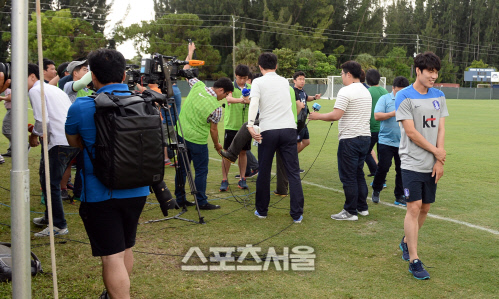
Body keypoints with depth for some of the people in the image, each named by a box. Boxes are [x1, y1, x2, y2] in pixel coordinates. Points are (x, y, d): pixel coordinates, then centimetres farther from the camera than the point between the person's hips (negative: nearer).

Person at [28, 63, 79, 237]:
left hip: (60, 142, -9)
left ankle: (59, 226, 3)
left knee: (50, 183, -2)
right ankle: (50, 217, 32)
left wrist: (33, 136, 5)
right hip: (75, 139, 10)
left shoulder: (35, 90, -3)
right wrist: (39, 131, 24)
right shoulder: (53, 88, 25)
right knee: (47, 179, 21)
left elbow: (42, 120, -12)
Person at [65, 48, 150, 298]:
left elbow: (74, 142, 7)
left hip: (100, 194, -5)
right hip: (137, 191, 5)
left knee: (112, 257, -1)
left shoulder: (81, 107, -12)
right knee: (125, 248, 23)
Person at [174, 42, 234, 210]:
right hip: (198, 141, -6)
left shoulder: (197, 86, -5)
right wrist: (217, 145, 10)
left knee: (182, 168, 13)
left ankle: (180, 199, 22)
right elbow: (213, 129, -7)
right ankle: (201, 202, 9)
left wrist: (190, 53, 25)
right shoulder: (216, 107, -17)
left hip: (181, 135, 7)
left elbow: (186, 71, 10)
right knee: (201, 171, 5)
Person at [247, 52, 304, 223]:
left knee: (264, 173, 10)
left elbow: (254, 103, -14)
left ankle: (262, 211, 21)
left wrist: (250, 125, -23)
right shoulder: (285, 82, 17)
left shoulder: (258, 82, 4)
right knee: (293, 172, 3)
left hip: (268, 131, -2)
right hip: (289, 129, 3)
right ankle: (297, 214, 0)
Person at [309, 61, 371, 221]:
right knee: (359, 174, 17)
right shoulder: (366, 92, 14)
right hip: (365, 137, 9)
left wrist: (318, 116, -7)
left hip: (350, 139, -9)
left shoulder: (346, 91, -13)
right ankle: (362, 207, 23)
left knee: (348, 176, -1)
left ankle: (350, 212, 4)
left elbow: (336, 115, -21)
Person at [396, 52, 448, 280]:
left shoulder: (439, 96, 10)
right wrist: (437, 152, -6)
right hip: (412, 163, -6)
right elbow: (411, 132, -12)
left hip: (432, 165, 6)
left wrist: (439, 162, -3)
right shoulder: (404, 97, -8)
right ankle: (414, 261, -3)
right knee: (414, 207, -9)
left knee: (425, 208, 11)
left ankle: (406, 242, 34)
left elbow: (441, 129, 6)